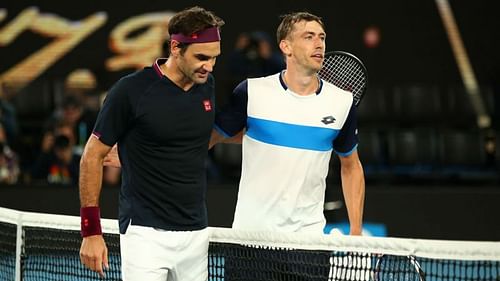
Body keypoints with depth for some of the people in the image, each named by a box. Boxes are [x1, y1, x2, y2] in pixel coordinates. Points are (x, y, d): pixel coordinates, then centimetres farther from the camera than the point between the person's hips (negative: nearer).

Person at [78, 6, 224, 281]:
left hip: (196, 234, 6)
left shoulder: (207, 86, 6)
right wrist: (91, 231, -6)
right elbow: (93, 155, -4)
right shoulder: (131, 90, -11)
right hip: (147, 234, -6)